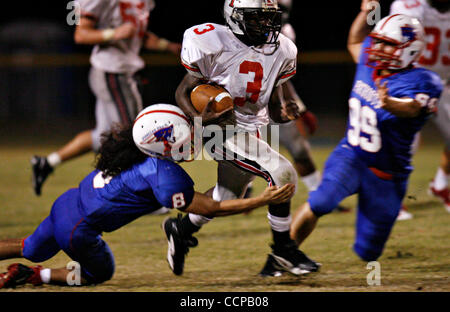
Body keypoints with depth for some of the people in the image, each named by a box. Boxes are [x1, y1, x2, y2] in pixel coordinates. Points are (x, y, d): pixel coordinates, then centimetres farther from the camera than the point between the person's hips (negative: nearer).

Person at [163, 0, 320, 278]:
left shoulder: (280, 52, 1)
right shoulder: (215, 46, -16)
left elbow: (274, 108, 8)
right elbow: (184, 92, -9)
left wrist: (285, 112, -15)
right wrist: (202, 117, -27)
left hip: (251, 129, 8)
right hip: (222, 130, -8)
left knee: (227, 196, 21)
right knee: (281, 172, -22)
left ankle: (180, 229, 47)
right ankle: (282, 248, -7)